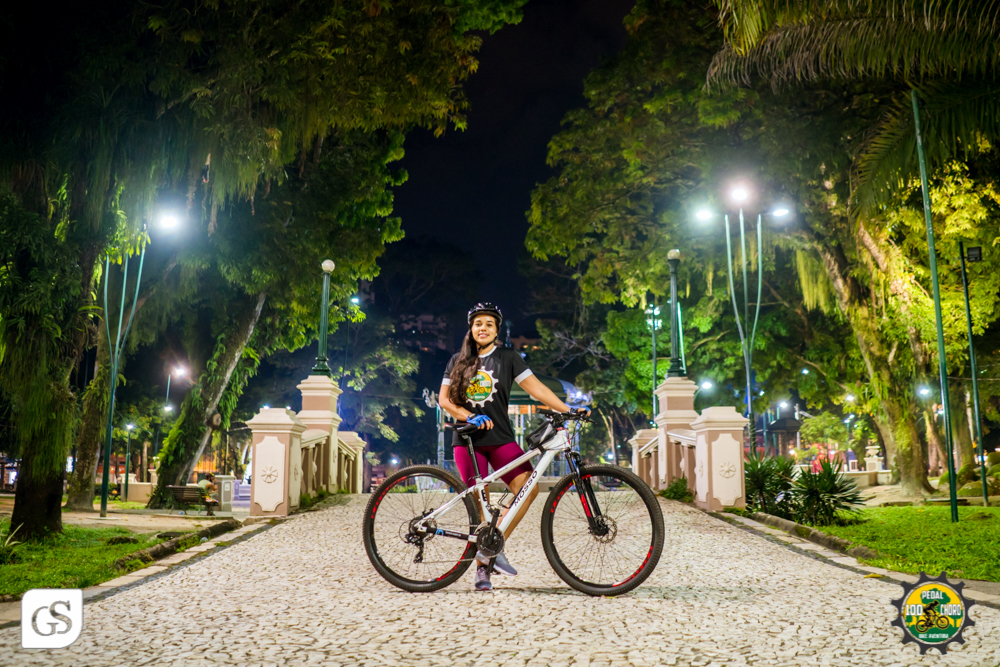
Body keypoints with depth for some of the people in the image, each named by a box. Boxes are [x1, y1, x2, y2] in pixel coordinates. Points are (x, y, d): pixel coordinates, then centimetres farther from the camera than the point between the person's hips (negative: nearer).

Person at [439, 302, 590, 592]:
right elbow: (444, 398, 5)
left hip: (500, 438, 0)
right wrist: (470, 417, -12)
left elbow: (535, 388, -1)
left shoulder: (508, 358, 6)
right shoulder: (458, 361, 11)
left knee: (528, 487, -19)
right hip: (468, 440, 0)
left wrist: (567, 409, -12)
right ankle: (482, 568, 10)